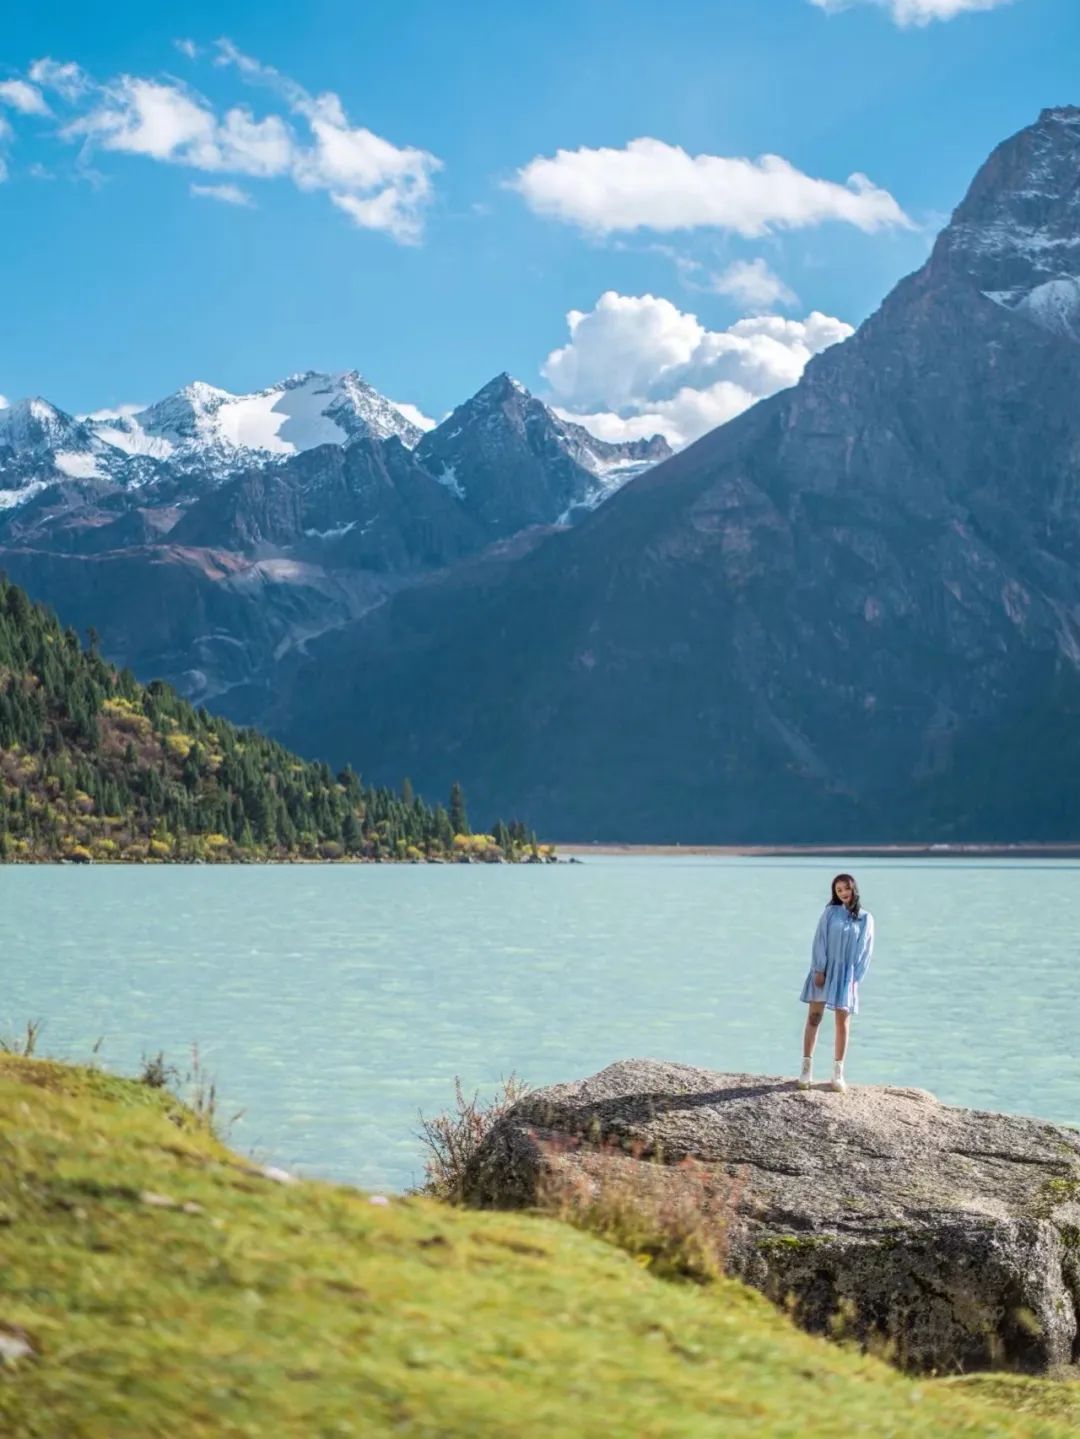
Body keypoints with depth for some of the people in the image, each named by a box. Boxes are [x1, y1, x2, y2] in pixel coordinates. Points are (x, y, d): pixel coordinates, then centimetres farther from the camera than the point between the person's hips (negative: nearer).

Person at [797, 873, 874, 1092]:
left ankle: (838, 1073, 8)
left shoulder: (865, 918, 3)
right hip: (823, 970, -1)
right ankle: (807, 1069, 3)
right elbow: (820, 941, -4)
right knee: (814, 1017, -2)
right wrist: (819, 970, -11)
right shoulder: (830, 912, 0)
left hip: (846, 974, 1)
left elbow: (865, 950, 3)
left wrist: (855, 978, -4)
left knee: (843, 1022, 2)